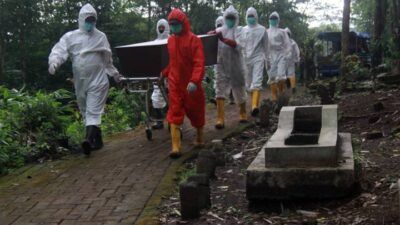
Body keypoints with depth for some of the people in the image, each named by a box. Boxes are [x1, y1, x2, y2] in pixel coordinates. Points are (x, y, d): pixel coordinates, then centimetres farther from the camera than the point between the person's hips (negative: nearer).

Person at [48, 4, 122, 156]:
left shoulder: (100, 37, 8)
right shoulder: (70, 37, 5)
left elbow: (107, 59, 20)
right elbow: (59, 50, -8)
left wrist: (114, 73, 24)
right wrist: (54, 62, -28)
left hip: (97, 80, -3)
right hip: (80, 82, 3)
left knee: (93, 111, -15)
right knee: (85, 112, 10)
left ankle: (89, 139, -29)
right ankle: (97, 140, 23)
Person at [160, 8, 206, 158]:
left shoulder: (193, 40, -13)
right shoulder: (170, 40, 7)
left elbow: (199, 63, -21)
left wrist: (195, 81, -33)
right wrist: (165, 73, 20)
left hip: (191, 84, -4)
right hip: (175, 84, 4)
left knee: (196, 112, 14)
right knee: (175, 114, -5)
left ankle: (200, 139, 35)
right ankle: (176, 147, -7)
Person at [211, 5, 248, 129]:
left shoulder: (239, 30, -1)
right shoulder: (219, 31, 6)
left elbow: (238, 45, -18)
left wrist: (222, 39, -30)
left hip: (236, 66, -1)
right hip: (221, 66, 1)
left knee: (239, 90, 12)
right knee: (220, 91, -9)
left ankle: (243, 113, 34)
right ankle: (220, 118, -10)